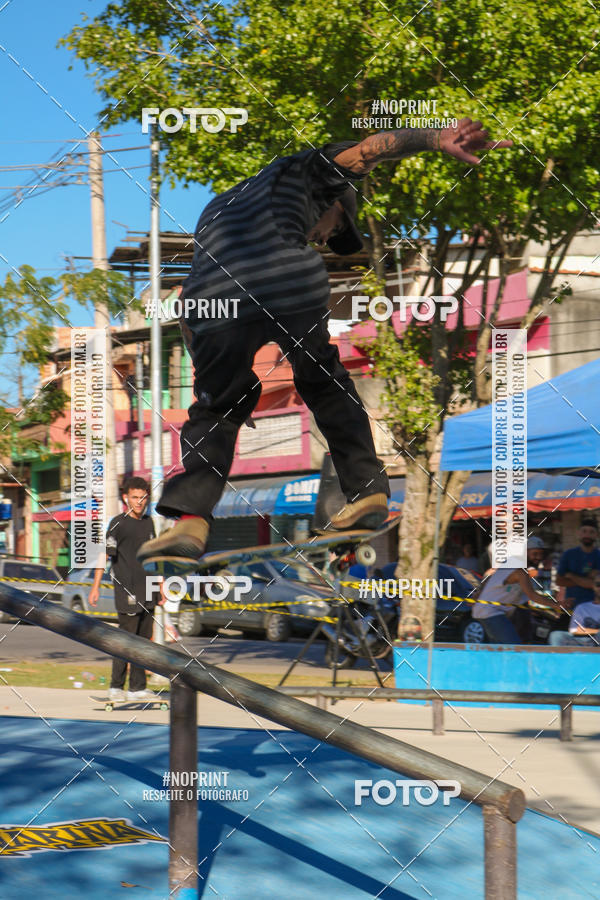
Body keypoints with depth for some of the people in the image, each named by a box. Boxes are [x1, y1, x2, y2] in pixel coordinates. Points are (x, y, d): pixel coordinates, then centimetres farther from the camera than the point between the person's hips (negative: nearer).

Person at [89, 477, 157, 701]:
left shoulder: (148, 522, 12)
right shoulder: (118, 523, -8)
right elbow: (104, 554, -13)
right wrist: (96, 587, -20)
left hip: (147, 593, 7)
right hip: (127, 591, -7)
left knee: (143, 639, 9)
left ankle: (138, 687, 16)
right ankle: (116, 688, 4)